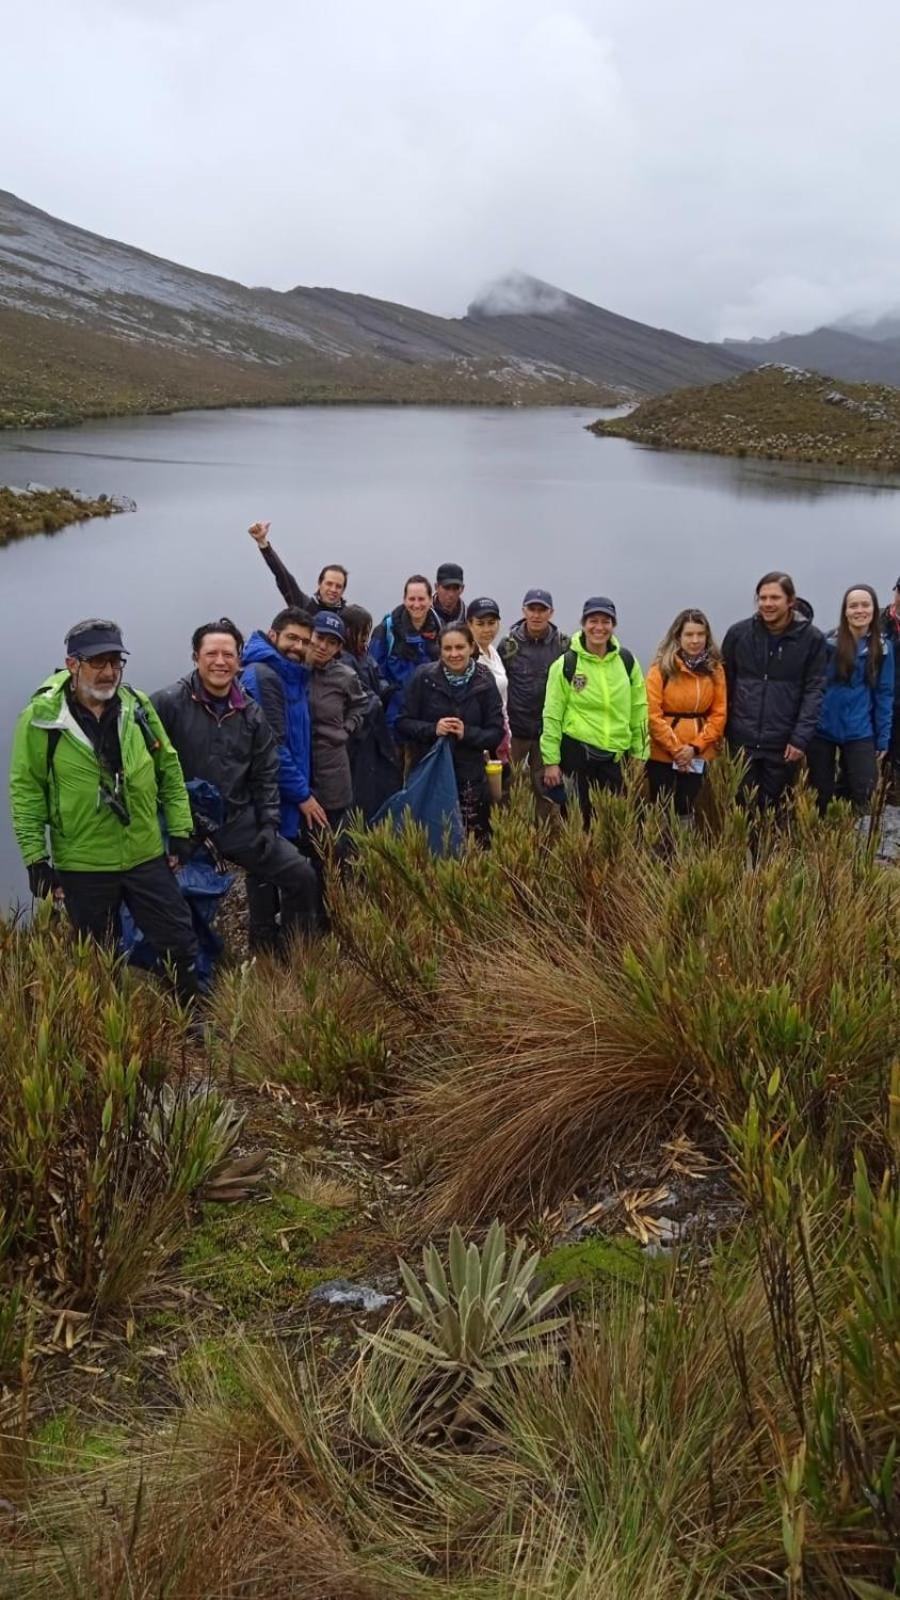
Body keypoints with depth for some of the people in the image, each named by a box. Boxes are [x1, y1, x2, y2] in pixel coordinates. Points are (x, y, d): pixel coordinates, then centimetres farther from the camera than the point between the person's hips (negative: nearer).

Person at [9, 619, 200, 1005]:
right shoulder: (41, 718, -11)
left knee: (180, 943, 10)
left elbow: (169, 770, 5)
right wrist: (35, 857, -9)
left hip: (146, 856, 3)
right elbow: (26, 791, -7)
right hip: (82, 867, -2)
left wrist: (180, 830, 3)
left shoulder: (137, 706, -2)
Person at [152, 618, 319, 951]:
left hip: (242, 823, 5)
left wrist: (269, 824, 2)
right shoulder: (168, 703, -12)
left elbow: (266, 775, 10)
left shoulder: (251, 713, 5)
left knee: (302, 877, 2)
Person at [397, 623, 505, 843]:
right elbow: (403, 723, 1)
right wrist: (432, 729, -16)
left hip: (470, 778, 1)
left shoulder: (484, 683, 1)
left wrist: (467, 733, -16)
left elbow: (497, 733, 1)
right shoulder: (424, 677, -1)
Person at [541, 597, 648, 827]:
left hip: (616, 754, 3)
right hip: (577, 752, -2)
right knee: (581, 817, 4)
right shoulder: (566, 664, -5)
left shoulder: (627, 661, 4)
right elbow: (552, 715, -3)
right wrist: (551, 761, -4)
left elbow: (639, 710, 9)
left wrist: (639, 754, 8)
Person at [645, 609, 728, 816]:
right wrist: (676, 748, -13)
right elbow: (652, 715, -10)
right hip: (662, 754, -3)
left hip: (698, 755, 3)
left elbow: (719, 714, 2)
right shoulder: (661, 668, -6)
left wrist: (696, 746, -9)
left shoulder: (715, 669, 4)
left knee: (686, 810, 10)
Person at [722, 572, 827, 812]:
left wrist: (801, 738, -12)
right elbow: (725, 684, 6)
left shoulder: (811, 638, -2)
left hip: (784, 745, -1)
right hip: (741, 741, 1)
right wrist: (720, 733, 2)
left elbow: (814, 690, -4)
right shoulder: (738, 633, 1)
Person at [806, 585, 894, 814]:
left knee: (863, 793, -2)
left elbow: (884, 694, 3)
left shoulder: (882, 648, 1)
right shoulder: (828, 642, -6)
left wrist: (883, 738, 1)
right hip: (822, 730, -1)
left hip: (860, 733, 1)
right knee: (821, 795, 9)